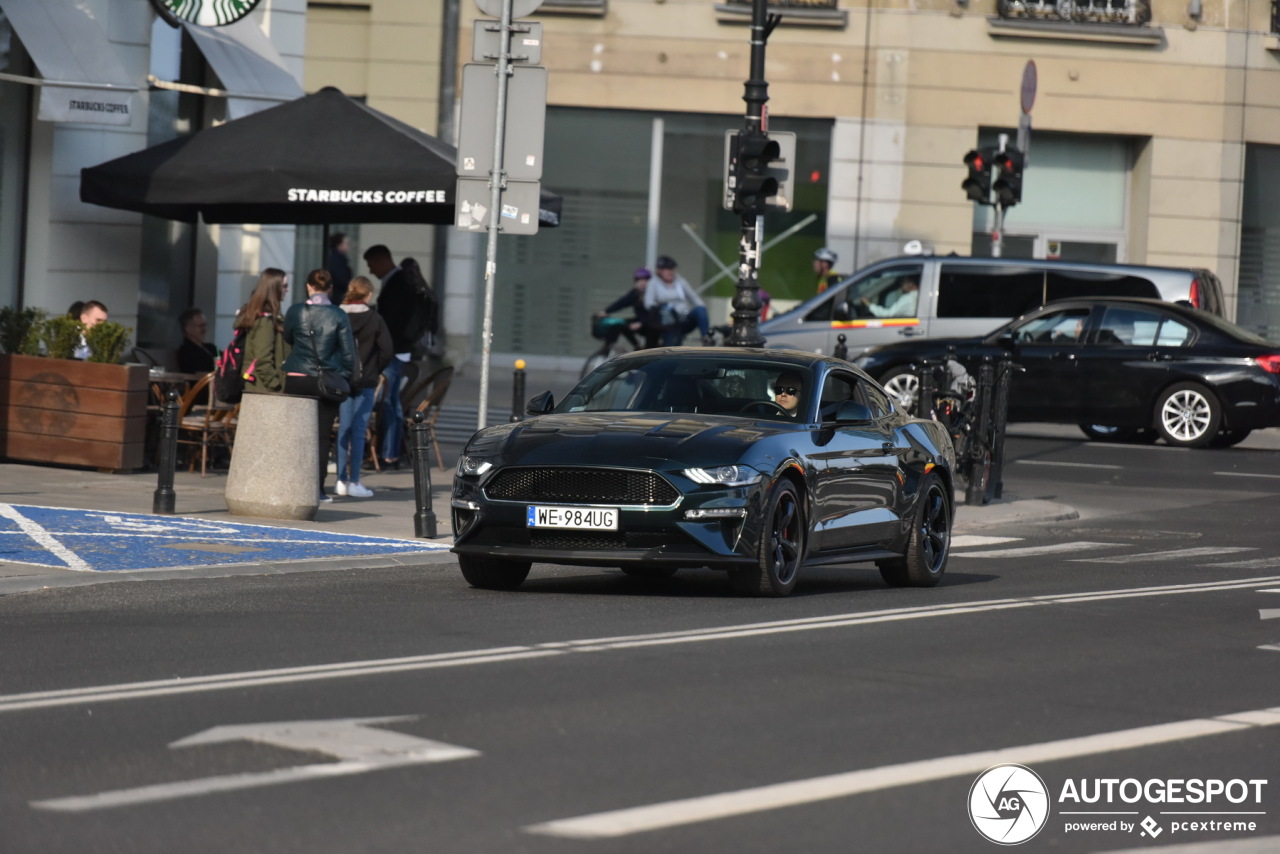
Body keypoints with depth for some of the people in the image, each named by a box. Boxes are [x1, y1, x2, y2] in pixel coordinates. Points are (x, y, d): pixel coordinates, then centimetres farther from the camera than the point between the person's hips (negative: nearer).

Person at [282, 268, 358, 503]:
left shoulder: (295, 312, -2)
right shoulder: (338, 316, -5)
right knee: (321, 436, 3)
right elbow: (348, 352, -1)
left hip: (296, 379, 1)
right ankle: (317, 489, 0)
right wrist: (351, 377, 10)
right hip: (328, 382, -1)